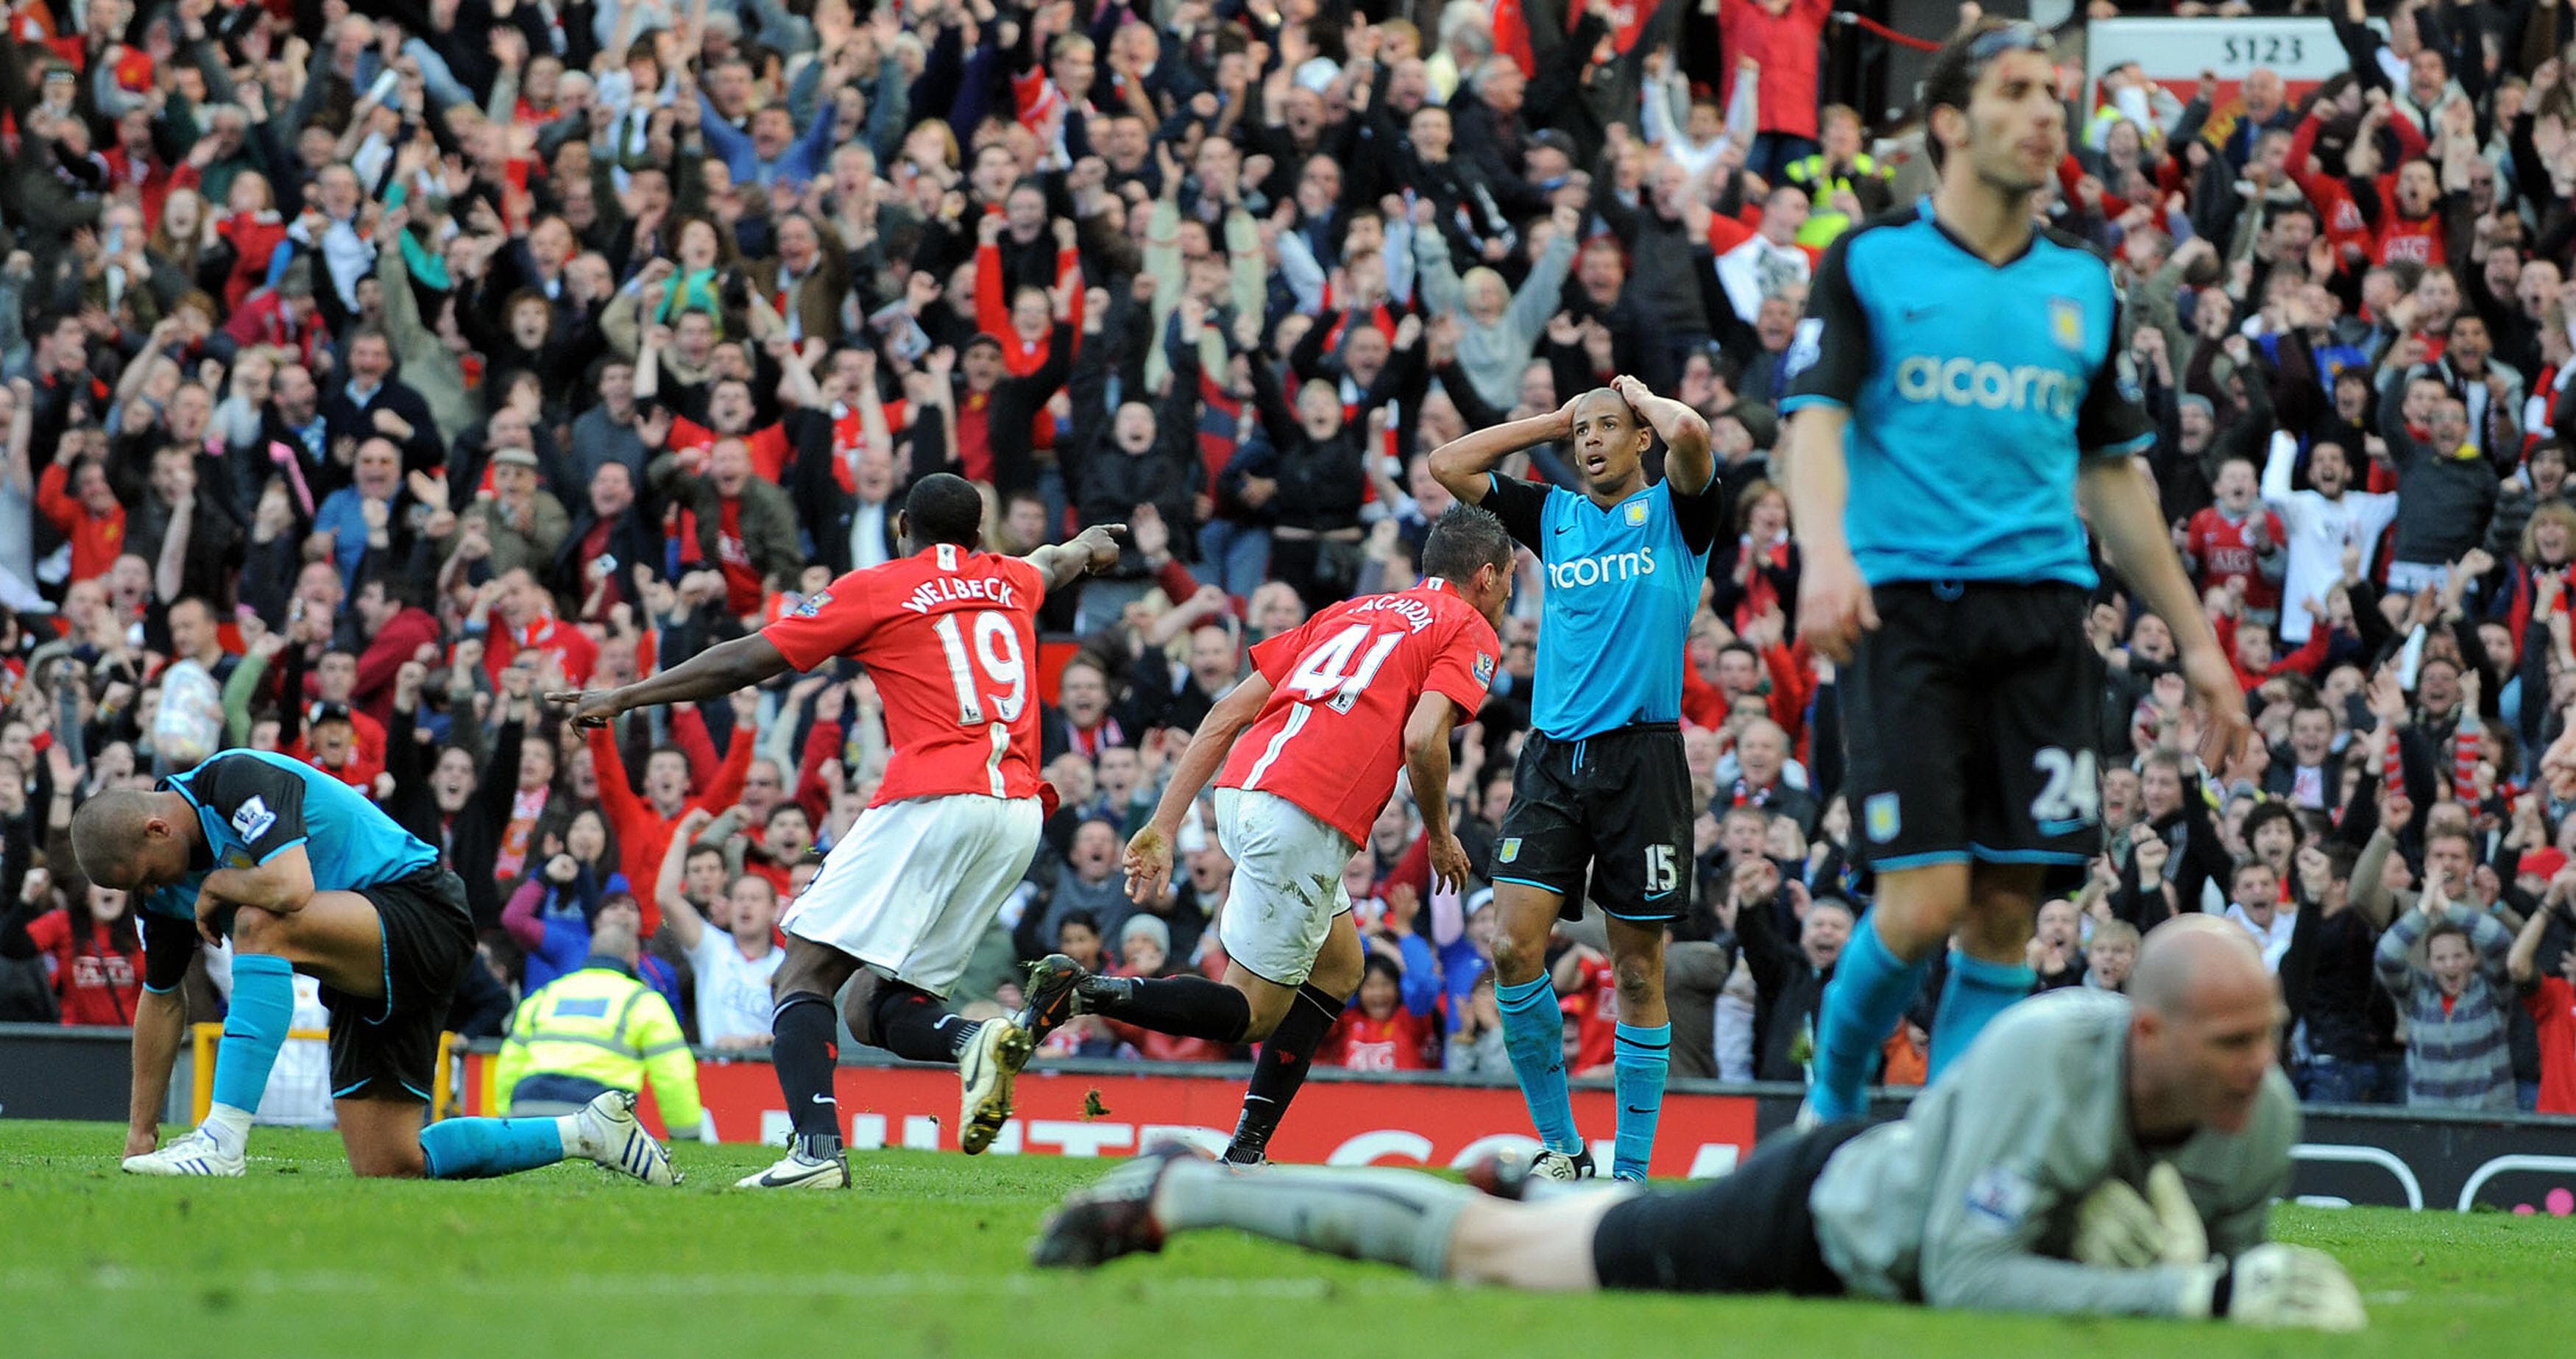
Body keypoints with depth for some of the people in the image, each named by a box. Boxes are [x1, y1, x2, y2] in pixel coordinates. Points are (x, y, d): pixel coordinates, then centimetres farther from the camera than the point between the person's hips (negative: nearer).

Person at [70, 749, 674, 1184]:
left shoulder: (238, 780, -21)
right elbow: (161, 998, 16)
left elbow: (290, 889, -36)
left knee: (261, 923, -33)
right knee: (387, 1169, 3)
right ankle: (586, 1133, 16)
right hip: (365, 986, 10)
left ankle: (223, 1141, -35)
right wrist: (141, 1131, 15)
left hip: (420, 912, -10)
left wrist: (216, 884, -16)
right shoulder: (161, 879, 6)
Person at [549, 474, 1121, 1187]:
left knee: (804, 976, -6)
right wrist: (1090, 545, 72)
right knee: (875, 1007, 13)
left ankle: (817, 1149, -26)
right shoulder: (1010, 582, 21)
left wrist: (624, 697, 16)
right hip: (1018, 815, 6)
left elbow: (746, 661, 6)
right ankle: (975, 1040, -18)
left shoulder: (876, 590, 5)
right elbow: (1056, 563, 47)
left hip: (932, 801, -6)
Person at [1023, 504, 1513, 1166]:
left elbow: (1230, 711, 21)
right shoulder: (1470, 633, 8)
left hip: (1242, 790, 8)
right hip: (1304, 818, -8)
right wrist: (1440, 835, 8)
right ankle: (1082, 992, -20)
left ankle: (1247, 1150, 16)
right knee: (1251, 1013, -2)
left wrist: (1165, 826, 18)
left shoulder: (1353, 611, 29)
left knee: (1340, 966, 24)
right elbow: (1423, 738, -10)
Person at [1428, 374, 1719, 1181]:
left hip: (1641, 753, -3)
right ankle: (1561, 1148, 2)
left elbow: (1689, 433, -16)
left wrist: (1637, 395, 4)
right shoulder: (1553, 515, 16)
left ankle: (1631, 1170, 5)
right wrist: (1554, 420, 15)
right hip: (1553, 754, 4)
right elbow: (1449, 465, 14)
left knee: (1637, 969, -1)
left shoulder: (1673, 511, 4)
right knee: (1515, 947, -10)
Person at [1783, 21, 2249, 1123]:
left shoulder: (2082, 287, 17)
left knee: (2006, 911, -3)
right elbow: (1817, 418, -7)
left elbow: (2114, 476, 23)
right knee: (1926, 900, -13)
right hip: (1904, 608, -4)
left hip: (2040, 609, 4)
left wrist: (2195, 639, 20)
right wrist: (1826, 551, -27)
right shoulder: (1870, 263, 4)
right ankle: (1831, 1103, 13)